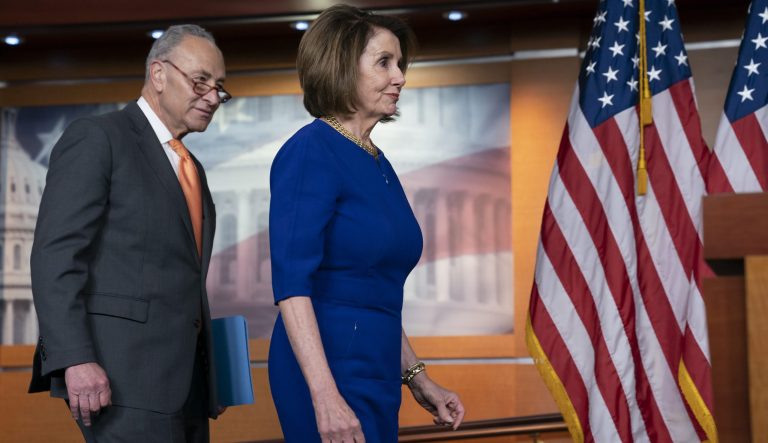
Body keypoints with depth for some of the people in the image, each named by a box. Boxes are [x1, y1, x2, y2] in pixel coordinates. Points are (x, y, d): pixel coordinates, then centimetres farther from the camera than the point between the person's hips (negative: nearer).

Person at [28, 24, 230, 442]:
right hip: (122, 375, -8)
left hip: (185, 378, 8)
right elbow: (55, 254, -11)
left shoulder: (190, 168, 22)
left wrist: (203, 375, 15)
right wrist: (75, 359, -21)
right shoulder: (96, 138, -2)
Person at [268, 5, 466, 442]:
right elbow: (291, 284, -19)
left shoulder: (379, 164, 13)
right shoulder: (311, 152, -11)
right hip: (329, 373, -8)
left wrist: (416, 376, 17)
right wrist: (325, 397, -26)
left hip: (377, 376, 8)